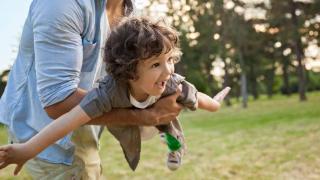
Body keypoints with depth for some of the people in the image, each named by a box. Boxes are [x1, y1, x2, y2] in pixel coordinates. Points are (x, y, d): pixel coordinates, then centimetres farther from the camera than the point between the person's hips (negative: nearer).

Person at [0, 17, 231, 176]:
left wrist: (216, 103, 11)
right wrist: (27, 150, -56)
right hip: (127, 140, -2)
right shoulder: (111, 90, -44)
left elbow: (196, 98, -12)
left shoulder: (172, 84, -33)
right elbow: (74, 118, -52)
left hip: (160, 130, 2)